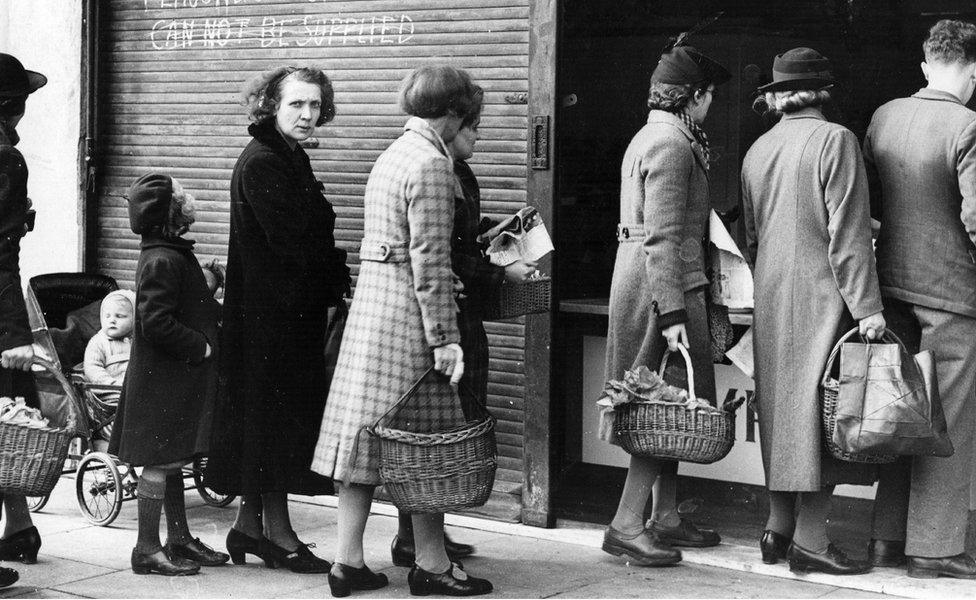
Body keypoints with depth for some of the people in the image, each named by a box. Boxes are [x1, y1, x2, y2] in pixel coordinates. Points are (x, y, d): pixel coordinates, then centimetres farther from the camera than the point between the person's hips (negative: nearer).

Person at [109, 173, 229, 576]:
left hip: (176, 376, 10)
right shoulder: (162, 260, -19)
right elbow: (156, 322, -25)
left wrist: (215, 309, 8)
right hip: (163, 380, -10)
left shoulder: (173, 253, 13)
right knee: (162, 461, -4)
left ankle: (180, 540, 24)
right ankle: (147, 549, 2)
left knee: (172, 461, 15)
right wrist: (201, 347, -18)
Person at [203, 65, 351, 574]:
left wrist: (332, 290, 2)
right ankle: (276, 531, 5)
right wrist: (336, 285, -12)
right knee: (276, 414, -3)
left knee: (266, 418, 13)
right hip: (272, 311, -10)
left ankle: (250, 524, 21)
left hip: (297, 308, 10)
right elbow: (293, 241, -19)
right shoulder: (261, 164, -14)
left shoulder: (290, 160, 16)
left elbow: (309, 237, 12)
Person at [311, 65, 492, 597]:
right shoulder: (430, 163, -13)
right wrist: (444, 337, -16)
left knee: (363, 428, 8)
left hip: (370, 299, 9)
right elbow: (430, 259, -18)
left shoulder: (392, 155, 15)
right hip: (407, 309, -9)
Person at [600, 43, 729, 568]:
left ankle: (665, 518, 20)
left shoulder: (652, 137, 18)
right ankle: (626, 524, -6)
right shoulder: (671, 144, -14)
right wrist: (672, 312, -24)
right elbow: (663, 236, -21)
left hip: (640, 280, 10)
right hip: (665, 285, -10)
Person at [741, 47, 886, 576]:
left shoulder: (757, 150, 10)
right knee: (820, 407, -3)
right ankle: (809, 539, -1)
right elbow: (847, 232, -15)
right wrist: (867, 306, -13)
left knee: (783, 408, 13)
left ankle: (778, 529, 16)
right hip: (821, 294, -7)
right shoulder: (835, 141, -10)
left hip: (771, 299, 7)